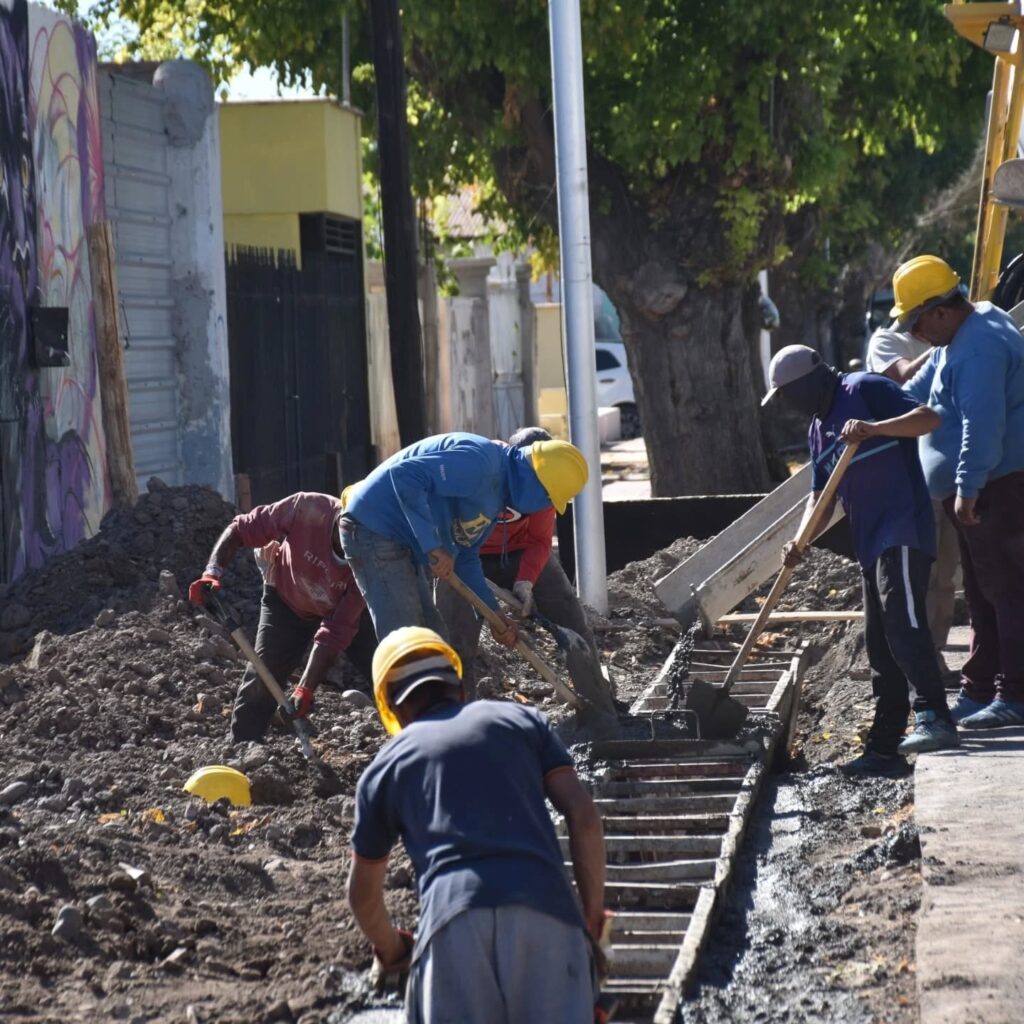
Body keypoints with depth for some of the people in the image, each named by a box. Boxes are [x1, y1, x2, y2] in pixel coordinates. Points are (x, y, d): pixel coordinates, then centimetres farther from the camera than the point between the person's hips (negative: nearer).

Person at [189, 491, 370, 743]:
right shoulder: (306, 510, -39)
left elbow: (335, 632, -33)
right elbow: (240, 529, -25)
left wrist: (305, 689, -38)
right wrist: (213, 571, -39)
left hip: (343, 610, 0)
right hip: (287, 600, 0)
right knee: (262, 678, -12)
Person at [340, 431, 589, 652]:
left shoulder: (498, 490, 12)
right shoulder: (479, 462, -21)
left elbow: (465, 556, 19)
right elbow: (404, 475, -31)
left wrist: (494, 614, 11)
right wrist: (433, 546, -29)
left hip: (403, 543, 11)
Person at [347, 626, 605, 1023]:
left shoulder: (385, 766, 23)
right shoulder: (519, 718, 22)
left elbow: (363, 893, 30)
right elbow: (584, 817, 13)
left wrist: (392, 948, 49)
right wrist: (593, 912, 23)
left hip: (453, 915, 0)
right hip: (544, 907, 1)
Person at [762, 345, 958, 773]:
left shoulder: (864, 390, -5)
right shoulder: (818, 429, 21)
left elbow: (929, 417, -15)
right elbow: (821, 495, 17)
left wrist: (874, 428, -29)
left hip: (903, 532, -10)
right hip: (870, 544, 10)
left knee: (903, 623, -21)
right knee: (880, 646, 9)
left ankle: (934, 718, -26)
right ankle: (884, 748, 12)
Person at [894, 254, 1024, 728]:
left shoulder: (979, 346, -21)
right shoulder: (958, 337, 15)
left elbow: (982, 423, -27)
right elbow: (918, 392, 28)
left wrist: (968, 488, -28)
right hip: (978, 488, 11)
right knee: (983, 592, 14)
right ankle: (978, 691, 20)